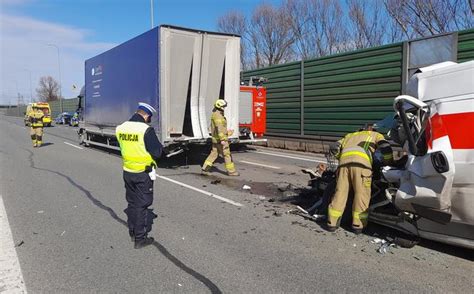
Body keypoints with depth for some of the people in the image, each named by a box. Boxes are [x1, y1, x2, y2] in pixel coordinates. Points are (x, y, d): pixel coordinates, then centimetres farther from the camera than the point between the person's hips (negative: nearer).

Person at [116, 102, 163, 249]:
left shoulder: (121, 128, 0)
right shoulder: (146, 130, -20)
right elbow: (157, 153, -17)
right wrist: (159, 145, 1)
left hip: (127, 171, 6)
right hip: (143, 173, -6)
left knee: (131, 202, 20)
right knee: (142, 205, 4)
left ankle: (132, 232, 34)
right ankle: (140, 239, 12)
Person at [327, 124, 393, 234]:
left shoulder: (349, 135, 39)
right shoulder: (375, 135, 30)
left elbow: (334, 148, 27)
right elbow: (385, 148, 12)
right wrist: (389, 164, 24)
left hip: (344, 160, 4)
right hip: (361, 161, -4)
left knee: (341, 191, 5)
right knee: (361, 193, 1)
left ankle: (332, 222, 5)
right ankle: (358, 224, 1)